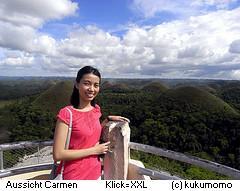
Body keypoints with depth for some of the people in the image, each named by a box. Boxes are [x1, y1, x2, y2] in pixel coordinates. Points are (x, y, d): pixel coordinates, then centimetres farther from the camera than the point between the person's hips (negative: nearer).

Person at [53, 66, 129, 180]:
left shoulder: (96, 109, -3)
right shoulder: (66, 113, -21)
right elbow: (58, 155, -21)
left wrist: (109, 119, 1)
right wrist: (94, 150, -17)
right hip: (73, 177, -5)